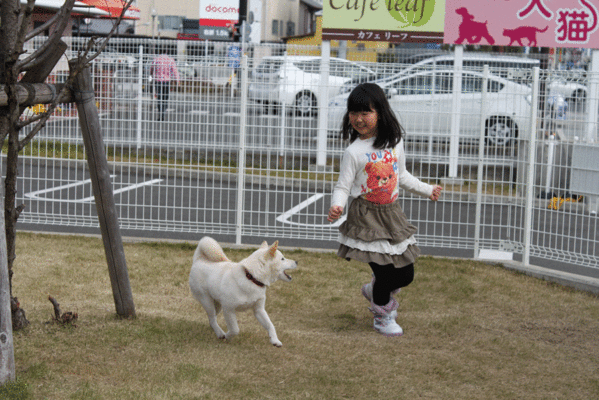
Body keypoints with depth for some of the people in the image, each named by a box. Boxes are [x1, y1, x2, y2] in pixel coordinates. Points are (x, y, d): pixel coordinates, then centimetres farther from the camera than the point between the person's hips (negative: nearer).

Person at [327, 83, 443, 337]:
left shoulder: (395, 142, 3)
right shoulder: (354, 151, -10)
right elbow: (343, 186, -9)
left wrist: (427, 190, 25)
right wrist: (336, 206, -28)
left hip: (392, 213, 5)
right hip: (366, 217, -5)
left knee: (405, 275, 7)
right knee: (384, 272, -4)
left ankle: (374, 291, 39)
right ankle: (382, 316, 23)